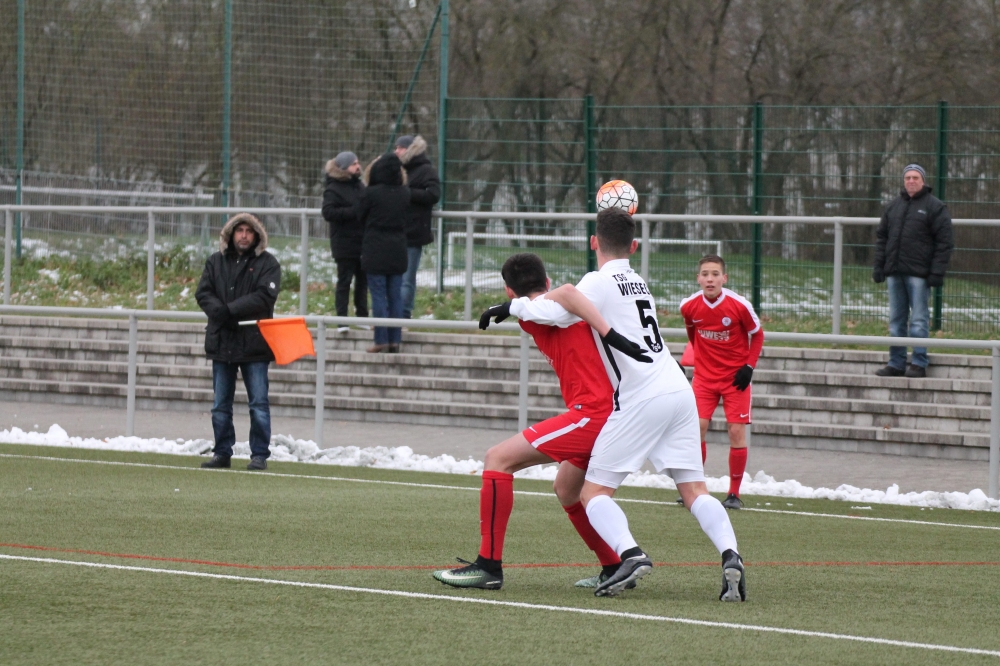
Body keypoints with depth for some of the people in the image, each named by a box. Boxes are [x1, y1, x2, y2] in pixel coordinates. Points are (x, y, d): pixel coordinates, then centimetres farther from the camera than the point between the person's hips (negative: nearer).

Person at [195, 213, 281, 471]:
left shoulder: (267, 263, 0)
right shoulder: (216, 262, 12)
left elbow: (264, 296, -13)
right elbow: (203, 293, 3)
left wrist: (230, 310, -18)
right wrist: (219, 311, -17)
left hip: (254, 343, -4)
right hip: (221, 341, 4)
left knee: (258, 403, -4)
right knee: (220, 405, 9)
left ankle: (259, 455, 1)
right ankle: (222, 453, 17)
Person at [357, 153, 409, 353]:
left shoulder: (371, 193, -13)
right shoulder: (405, 194, 0)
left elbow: (360, 217, -2)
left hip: (375, 250, -4)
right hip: (398, 251, 4)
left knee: (378, 295, -1)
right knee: (395, 295, 9)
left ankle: (381, 340, -4)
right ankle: (395, 340, 9)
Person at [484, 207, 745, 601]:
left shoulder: (601, 281, 0)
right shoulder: (636, 281, 24)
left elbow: (554, 314, -13)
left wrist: (515, 305, 2)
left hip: (642, 399, -7)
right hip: (680, 391, 7)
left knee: (594, 492, -1)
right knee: (694, 490, 2)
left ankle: (631, 554, -25)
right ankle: (730, 555, -22)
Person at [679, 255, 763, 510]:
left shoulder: (740, 305, -18)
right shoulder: (689, 306, -10)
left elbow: (757, 335, -2)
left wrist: (749, 366, -10)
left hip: (735, 376, -2)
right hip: (704, 374, 2)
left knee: (737, 432, -5)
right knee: (697, 427, -8)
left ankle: (734, 494, 4)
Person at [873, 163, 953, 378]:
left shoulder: (935, 207, -1)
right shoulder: (893, 206, 16)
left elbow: (944, 242, -5)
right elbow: (882, 237, 18)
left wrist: (937, 272, -12)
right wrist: (879, 267, 9)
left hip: (918, 272, -6)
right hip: (894, 272, 6)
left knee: (918, 320, -5)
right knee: (896, 320, 8)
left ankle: (919, 364, -1)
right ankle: (896, 363, 12)